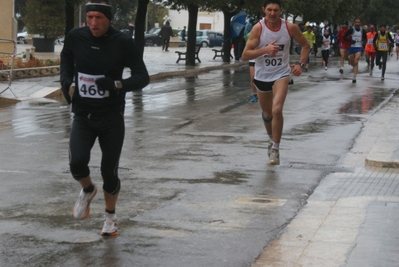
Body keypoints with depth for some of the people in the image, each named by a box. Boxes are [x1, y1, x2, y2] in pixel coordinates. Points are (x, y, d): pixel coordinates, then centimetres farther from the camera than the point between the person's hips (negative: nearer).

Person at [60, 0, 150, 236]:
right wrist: (66, 78, -1)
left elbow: (143, 77, -12)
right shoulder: (75, 37, -6)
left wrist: (117, 85, -29)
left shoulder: (123, 43, -14)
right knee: (77, 162, -19)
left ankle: (110, 216, 31)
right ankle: (88, 190, 17)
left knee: (109, 170, 3)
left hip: (112, 118, -1)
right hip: (83, 116, 2)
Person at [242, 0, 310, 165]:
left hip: (281, 74, -1)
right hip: (262, 76, 1)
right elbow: (245, 55, -16)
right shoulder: (258, 28, -13)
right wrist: (265, 49, -30)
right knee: (267, 113, 17)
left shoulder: (290, 27, -9)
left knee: (277, 110, -22)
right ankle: (271, 139, 46)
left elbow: (305, 45, 9)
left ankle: (275, 148, -9)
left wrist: (301, 64, -5)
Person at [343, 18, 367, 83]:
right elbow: (344, 37, -3)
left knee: (356, 62, -16)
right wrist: (350, 40, -18)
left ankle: (354, 77, -17)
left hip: (359, 47, -1)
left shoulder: (362, 31, 2)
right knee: (351, 62, 10)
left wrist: (364, 42, -4)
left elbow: (365, 38, 17)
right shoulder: (351, 30, -5)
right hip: (352, 47, 1)